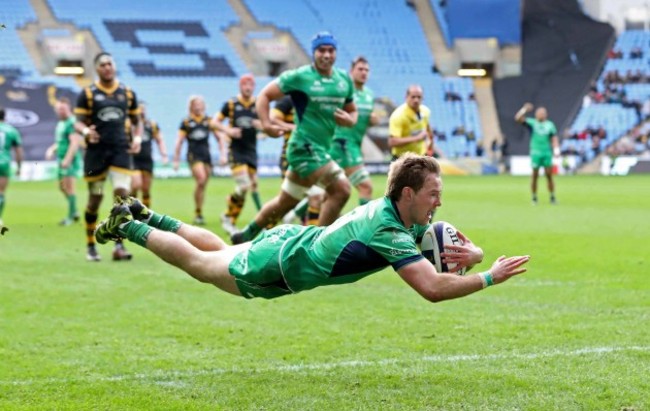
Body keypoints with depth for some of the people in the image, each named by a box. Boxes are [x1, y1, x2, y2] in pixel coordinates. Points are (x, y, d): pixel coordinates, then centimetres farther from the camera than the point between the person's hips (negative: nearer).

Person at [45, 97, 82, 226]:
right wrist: (52, 149, 10)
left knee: (69, 187, -9)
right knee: (62, 186, 14)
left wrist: (67, 159, -26)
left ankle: (70, 217, -4)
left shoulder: (72, 122, -14)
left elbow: (75, 142, -21)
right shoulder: (60, 123, 16)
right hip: (61, 159, 10)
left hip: (71, 160, -10)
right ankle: (74, 212, 24)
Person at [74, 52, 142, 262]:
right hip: (96, 151, -2)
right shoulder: (88, 94, 2)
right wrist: (86, 131, -24)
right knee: (95, 199, 4)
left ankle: (119, 246, -9)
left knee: (122, 193, -13)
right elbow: (79, 122, -2)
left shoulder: (127, 93, 10)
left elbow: (136, 121, 18)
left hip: (121, 150, 2)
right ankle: (91, 247, 18)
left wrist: (137, 138, -1)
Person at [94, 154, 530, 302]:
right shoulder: (389, 233, -38)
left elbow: (468, 249, -2)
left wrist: (469, 254, -25)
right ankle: (127, 226, 31)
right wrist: (490, 277, -41)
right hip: (276, 266, -8)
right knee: (199, 265, 15)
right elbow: (432, 288, -47)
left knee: (216, 250, 30)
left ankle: (141, 214, 44)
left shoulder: (412, 220, -11)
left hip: (291, 240, 8)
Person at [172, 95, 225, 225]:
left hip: (206, 156, 3)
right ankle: (198, 213, -15)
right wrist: (176, 160, 4)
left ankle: (199, 213, 17)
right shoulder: (186, 122, 4)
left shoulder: (209, 121, 10)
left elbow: (219, 139, 15)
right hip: (193, 155, -3)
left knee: (203, 185, 5)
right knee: (201, 179, -23)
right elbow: (179, 142, 7)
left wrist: (223, 155, 5)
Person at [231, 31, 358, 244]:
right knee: (341, 189, -19)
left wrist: (350, 120, -4)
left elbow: (352, 110, 21)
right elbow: (265, 95, -3)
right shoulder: (299, 77, -7)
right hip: (305, 145, -7)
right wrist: (266, 124, -18)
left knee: (285, 203, 15)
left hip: (323, 148, 7)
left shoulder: (344, 79, 10)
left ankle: (246, 235, 30)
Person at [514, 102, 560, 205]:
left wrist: (556, 149, -6)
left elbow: (554, 138, 7)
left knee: (549, 175, 0)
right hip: (535, 153, -2)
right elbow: (518, 118, -7)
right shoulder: (532, 123, 3)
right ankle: (534, 198, 7)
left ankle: (552, 197, 6)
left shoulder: (550, 125, 9)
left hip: (547, 153, 2)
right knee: (535, 175, -1)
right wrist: (524, 109, -17)